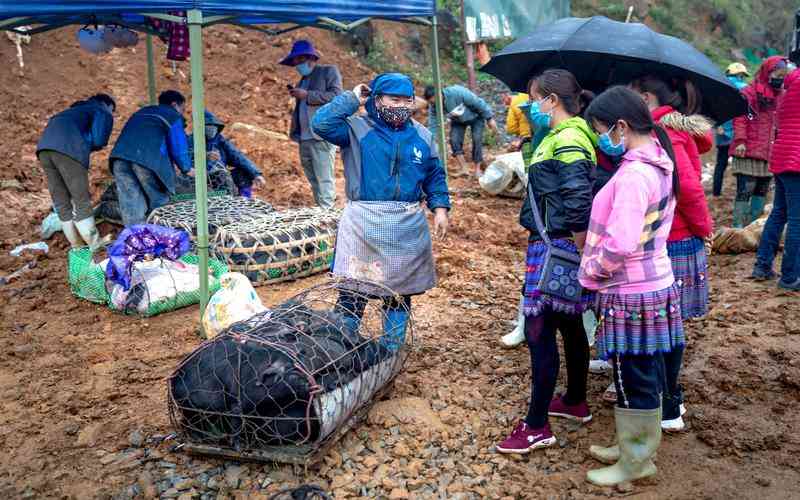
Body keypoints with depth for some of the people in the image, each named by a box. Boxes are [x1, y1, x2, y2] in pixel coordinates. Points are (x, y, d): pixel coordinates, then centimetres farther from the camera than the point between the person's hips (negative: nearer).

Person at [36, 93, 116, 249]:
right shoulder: (104, 115, 14)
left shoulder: (77, 110, 37)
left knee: (61, 202, 11)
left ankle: (77, 246, 20)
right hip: (68, 148, -7)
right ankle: (94, 244, 7)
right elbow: (98, 141, -3)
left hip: (44, 146, 7)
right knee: (81, 200, 0)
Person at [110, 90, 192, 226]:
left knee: (131, 206, 5)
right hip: (148, 157, -5)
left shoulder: (142, 112, 35)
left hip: (120, 155, 6)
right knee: (159, 200, 6)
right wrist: (187, 168, 25)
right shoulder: (173, 115, 17)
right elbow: (178, 145, 11)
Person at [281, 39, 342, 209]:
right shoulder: (303, 80, 25)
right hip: (304, 138, 8)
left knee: (324, 181, -12)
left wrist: (307, 95, -12)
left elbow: (337, 96, -11)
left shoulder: (329, 71, 4)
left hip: (322, 137, -8)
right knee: (314, 182, 10)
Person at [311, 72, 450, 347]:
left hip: (408, 227, 4)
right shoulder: (357, 129, -3)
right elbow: (321, 123, -17)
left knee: (400, 292, 13)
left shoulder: (422, 135, 10)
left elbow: (435, 176, 16)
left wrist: (440, 207, 4)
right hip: (364, 222, -4)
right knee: (353, 290, 0)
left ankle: (393, 349, 27)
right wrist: (352, 99, -9)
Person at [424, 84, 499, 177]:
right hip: (458, 121, 4)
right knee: (454, 140, -15)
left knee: (477, 141, -14)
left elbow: (478, 102, -28)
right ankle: (464, 169, -7)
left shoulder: (457, 92, -39)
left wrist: (489, 119, -21)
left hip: (475, 117, -4)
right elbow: (433, 126, -17)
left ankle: (477, 169, 0)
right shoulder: (433, 107, -24)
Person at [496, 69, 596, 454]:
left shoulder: (567, 138, -18)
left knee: (539, 330, -5)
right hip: (553, 246, 11)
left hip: (556, 248, -10)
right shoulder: (559, 136, 14)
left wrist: (579, 245, -21)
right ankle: (576, 402, 37)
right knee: (569, 324, 20)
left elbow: (579, 196, -27)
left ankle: (537, 427, 5)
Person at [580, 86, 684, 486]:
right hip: (653, 283, 9)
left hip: (632, 294, -9)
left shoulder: (634, 174, -24)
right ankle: (633, 445, 35)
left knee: (633, 379, 6)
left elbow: (620, 243, -29)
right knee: (643, 374, 20)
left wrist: (592, 269, -13)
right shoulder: (659, 161, 7)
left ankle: (636, 461, 22)